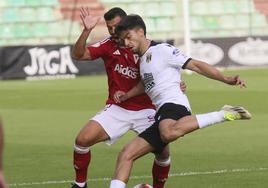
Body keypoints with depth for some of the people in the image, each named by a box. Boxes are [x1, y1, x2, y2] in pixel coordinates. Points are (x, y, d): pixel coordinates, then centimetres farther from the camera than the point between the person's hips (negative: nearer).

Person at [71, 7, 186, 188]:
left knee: (163, 151, -14)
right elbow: (78, 54, -14)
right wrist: (86, 31, -28)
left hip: (144, 110, -1)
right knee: (82, 139, -15)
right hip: (116, 110, 1)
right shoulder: (108, 45, -4)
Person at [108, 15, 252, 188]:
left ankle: (223, 115, -31)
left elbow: (195, 65, -6)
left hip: (173, 104, -9)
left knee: (168, 133, -44)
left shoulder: (162, 50, -1)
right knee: (126, 155, 2)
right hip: (162, 118, 9)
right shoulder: (143, 59, 26)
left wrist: (226, 79, -16)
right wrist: (126, 96, 30)